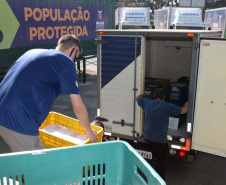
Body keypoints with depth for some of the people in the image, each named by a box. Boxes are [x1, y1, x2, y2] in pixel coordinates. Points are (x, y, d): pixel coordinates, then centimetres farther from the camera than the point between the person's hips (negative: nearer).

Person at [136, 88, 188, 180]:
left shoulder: (147, 103, -3)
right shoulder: (168, 106, -13)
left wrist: (145, 94, 37)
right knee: (161, 159, 10)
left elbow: (138, 98, 18)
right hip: (160, 139, -4)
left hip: (147, 137, 4)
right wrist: (186, 105, 18)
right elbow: (183, 111, -4)